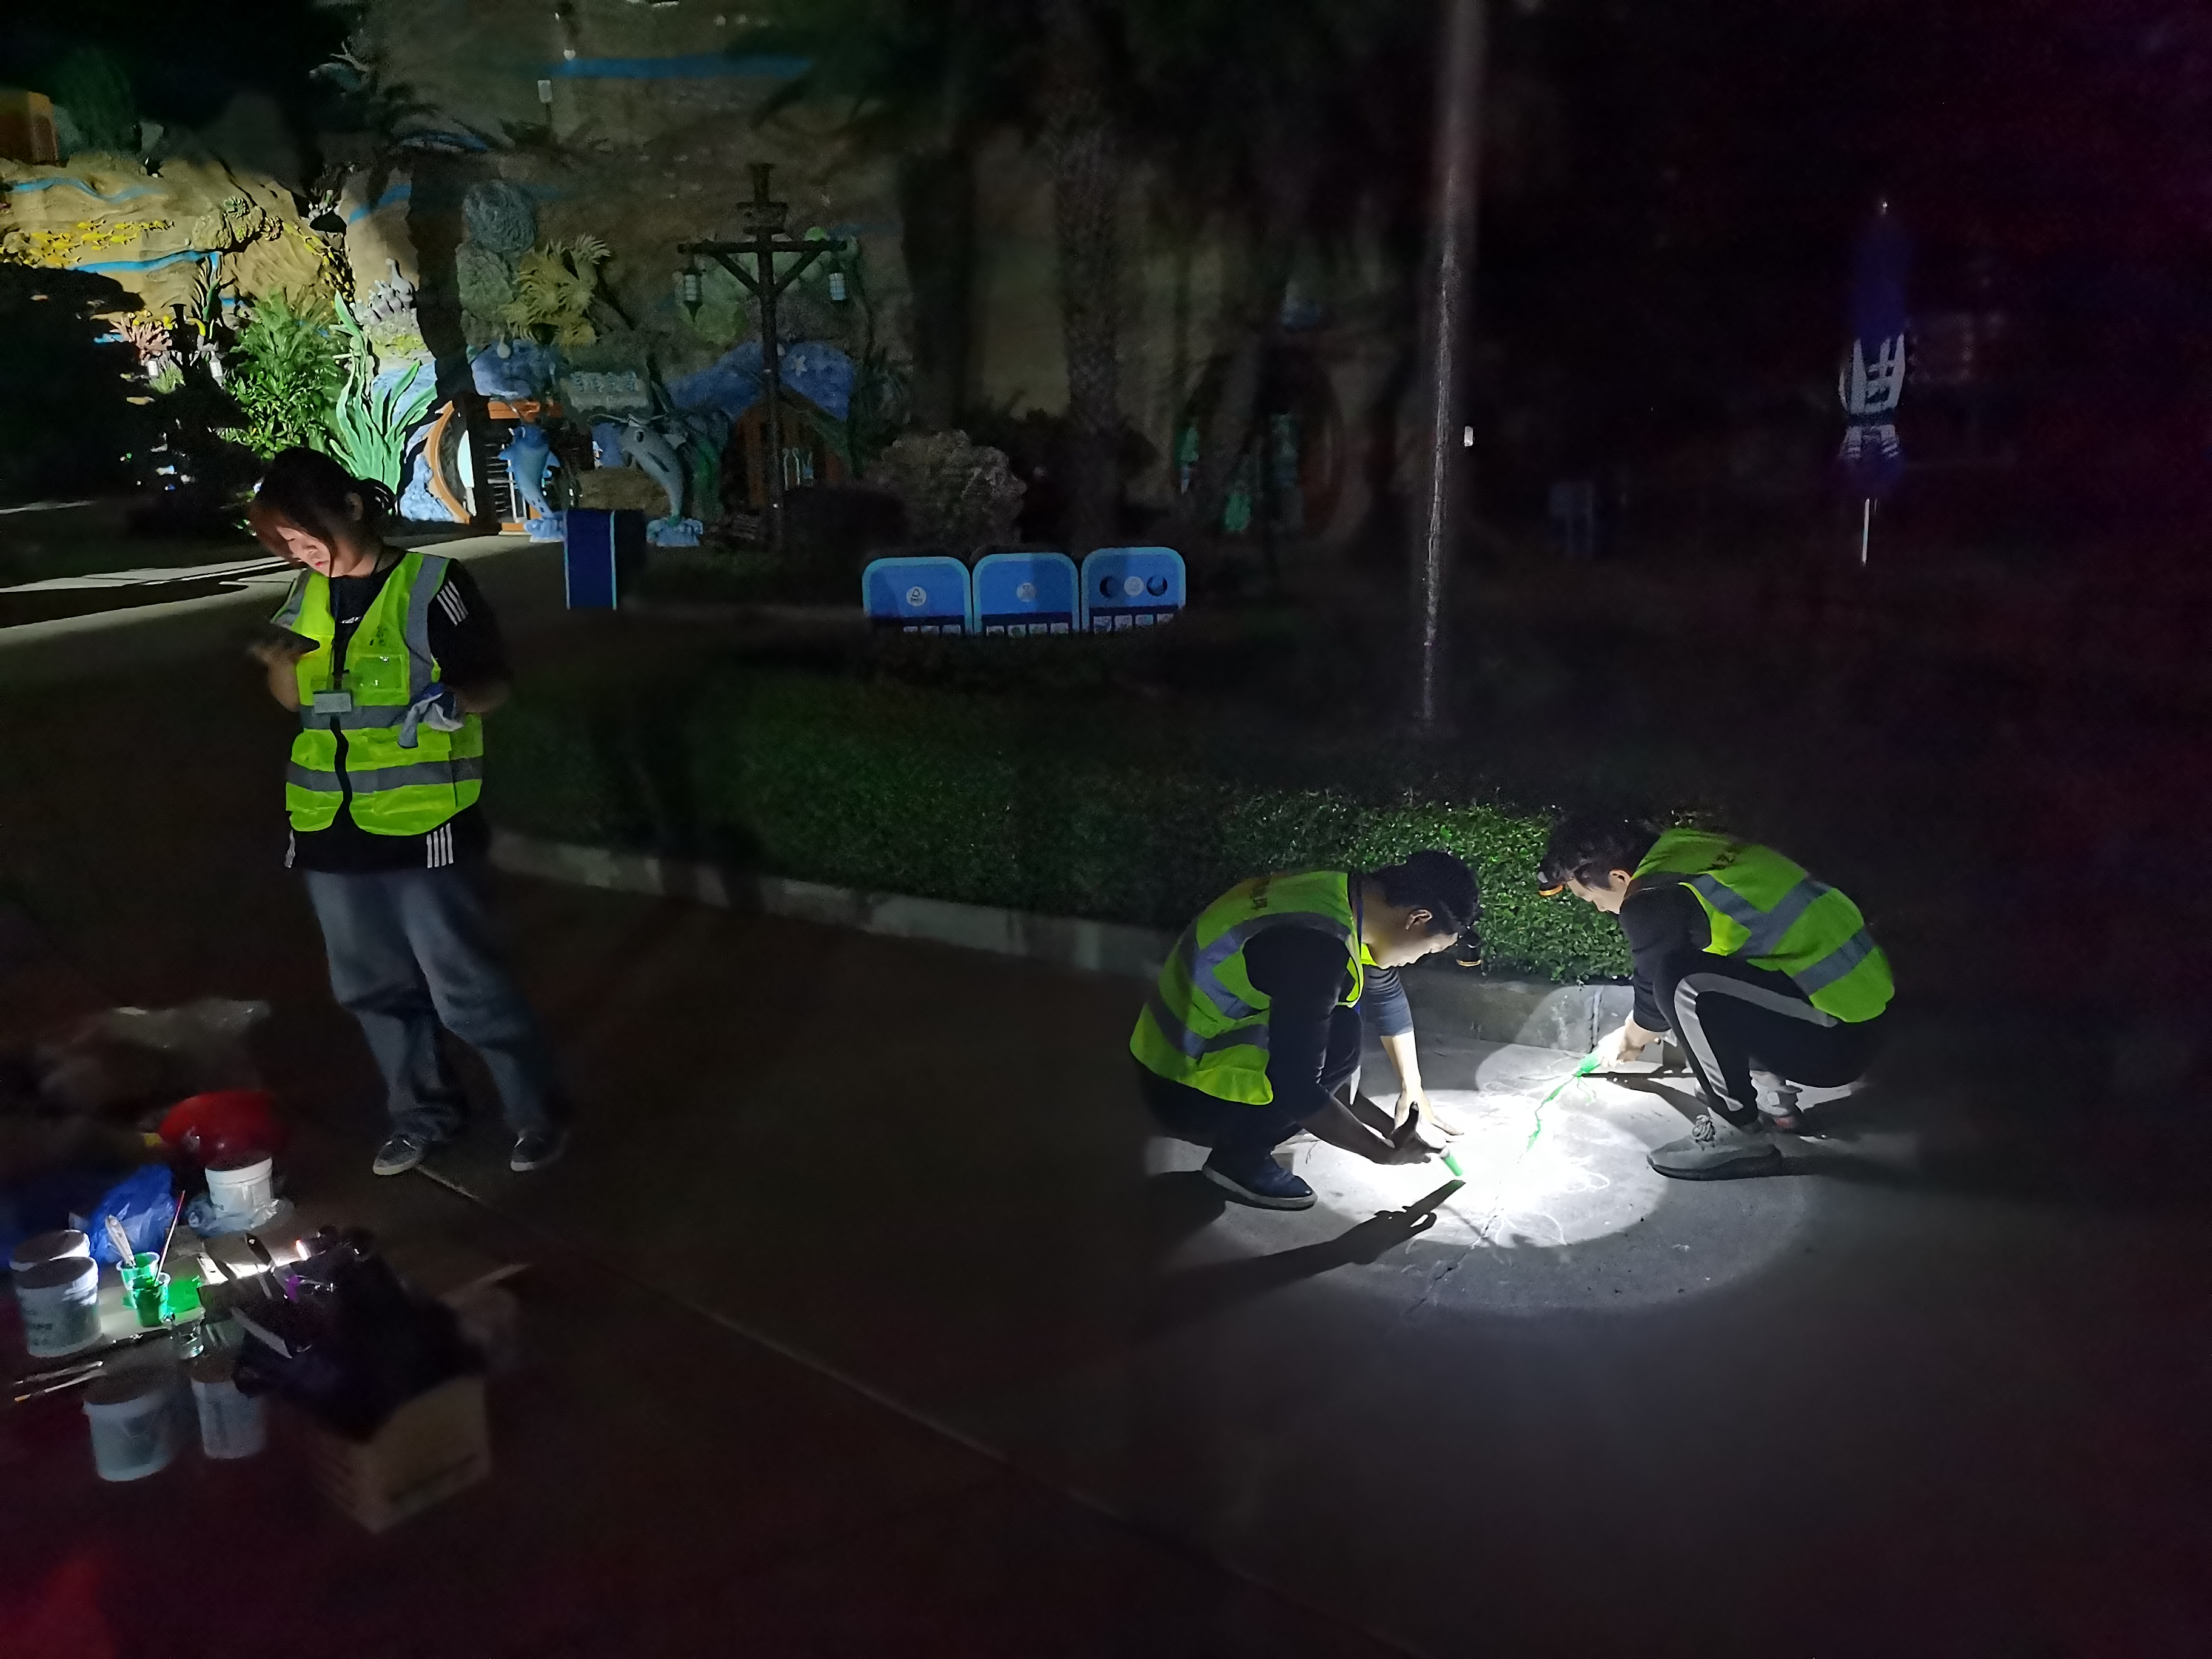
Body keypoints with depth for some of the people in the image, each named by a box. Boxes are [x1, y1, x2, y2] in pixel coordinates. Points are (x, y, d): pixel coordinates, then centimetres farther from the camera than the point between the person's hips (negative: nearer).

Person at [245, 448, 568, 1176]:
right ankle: (422, 1110, 34)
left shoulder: (430, 583, -10)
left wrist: (454, 700, -30)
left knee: (463, 986, -1)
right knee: (371, 986, 16)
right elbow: (294, 699, 17)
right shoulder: (308, 594, 7)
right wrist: (279, 663, -5)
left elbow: (493, 684, -8)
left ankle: (538, 1111, 17)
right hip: (330, 828, 6)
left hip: (422, 826, -6)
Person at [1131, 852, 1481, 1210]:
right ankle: (1240, 1159, -5)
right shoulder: (1314, 945, -31)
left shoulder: (1342, 892, -2)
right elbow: (1295, 1088, -28)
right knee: (1339, 1040, -20)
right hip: (1181, 1094, -9)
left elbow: (1387, 996, 17)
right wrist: (1384, 1151, -17)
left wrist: (1413, 1089, 24)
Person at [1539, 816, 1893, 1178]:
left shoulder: (1656, 904, -19)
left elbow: (1659, 993, -1)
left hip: (1837, 1039, -9)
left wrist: (1627, 1042, 22)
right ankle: (1772, 1093, 22)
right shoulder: (1683, 850, 7)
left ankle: (1739, 1134, -6)